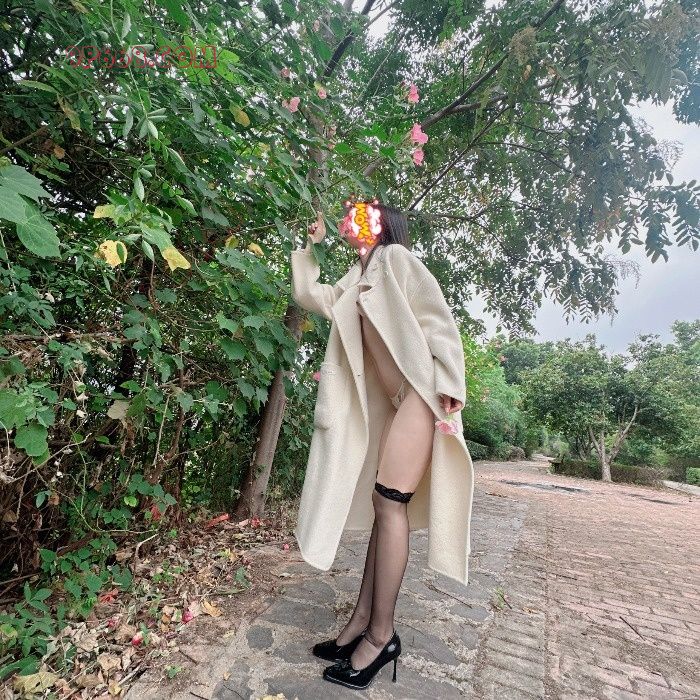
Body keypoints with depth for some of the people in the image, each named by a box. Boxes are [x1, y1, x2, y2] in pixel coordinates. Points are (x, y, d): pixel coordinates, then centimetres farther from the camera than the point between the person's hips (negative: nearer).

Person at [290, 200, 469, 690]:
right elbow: (308, 295, 31)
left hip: (420, 392, -8)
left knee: (389, 503, -9)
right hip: (399, 400, 8)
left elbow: (440, 315, -10)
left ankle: (382, 635, 4)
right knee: (387, 503, 7)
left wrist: (452, 380, -19)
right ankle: (361, 622, 17)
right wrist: (311, 246, 31)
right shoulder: (360, 283, 24)